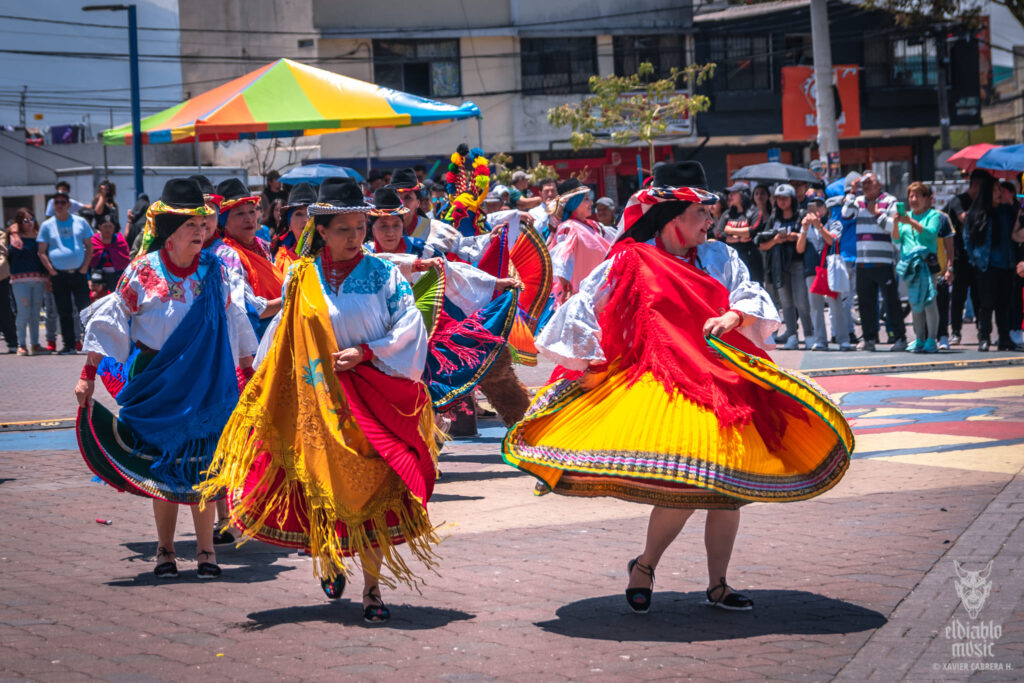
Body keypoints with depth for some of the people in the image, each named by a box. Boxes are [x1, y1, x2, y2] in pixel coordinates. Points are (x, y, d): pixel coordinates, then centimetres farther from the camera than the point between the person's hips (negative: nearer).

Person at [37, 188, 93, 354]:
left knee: (85, 308, -5)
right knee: (64, 312, 3)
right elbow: (42, 252, 7)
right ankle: (69, 344, 8)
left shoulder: (80, 222, 8)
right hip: (59, 276, 1)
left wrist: (85, 267, -2)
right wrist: (51, 270, -5)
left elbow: (89, 246, 10)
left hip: (79, 273, -1)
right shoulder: (47, 225, 7)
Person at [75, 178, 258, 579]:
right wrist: (88, 374, -4)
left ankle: (205, 549, 8)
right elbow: (109, 321, 0)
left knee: (202, 463, 0)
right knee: (163, 466, 3)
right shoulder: (143, 272, -4)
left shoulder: (215, 271, 3)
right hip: (157, 382, -1)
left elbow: (234, 322, 14)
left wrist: (250, 370, 16)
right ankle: (165, 550, 14)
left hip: (206, 383, 1)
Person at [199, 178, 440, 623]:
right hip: (321, 398, 1)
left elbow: (408, 326, -4)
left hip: (375, 394, -1)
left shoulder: (381, 273, 1)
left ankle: (372, 586, -1)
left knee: (374, 486, -7)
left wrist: (365, 352, -13)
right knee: (326, 482, 4)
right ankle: (329, 561, 30)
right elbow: (283, 337, 10)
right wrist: (259, 386, 8)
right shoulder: (302, 278, 5)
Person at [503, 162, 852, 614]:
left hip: (722, 381, 6)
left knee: (728, 485, 5)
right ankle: (645, 567, 5)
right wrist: (587, 365, 2)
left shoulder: (719, 258, 15)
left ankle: (718, 585, 19)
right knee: (686, 484, -19)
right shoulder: (631, 262, 1)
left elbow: (755, 301, 10)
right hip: (663, 385, -6)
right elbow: (583, 311, 5)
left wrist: (734, 316, -11)